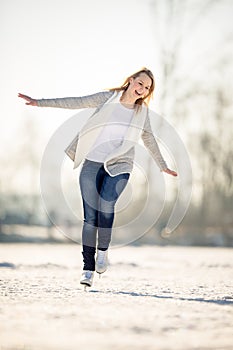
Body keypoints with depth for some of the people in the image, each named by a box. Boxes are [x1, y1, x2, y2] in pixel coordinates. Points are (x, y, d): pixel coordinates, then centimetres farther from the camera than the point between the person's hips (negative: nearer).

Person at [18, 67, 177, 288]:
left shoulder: (142, 111, 9)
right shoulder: (107, 98, 2)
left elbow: (149, 139, 23)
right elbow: (76, 102, -3)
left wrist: (163, 166, 33)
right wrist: (39, 103, -9)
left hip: (119, 166, 1)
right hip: (92, 163, -1)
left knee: (106, 203, -25)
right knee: (90, 214, -5)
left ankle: (103, 250, -4)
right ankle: (88, 268, -1)